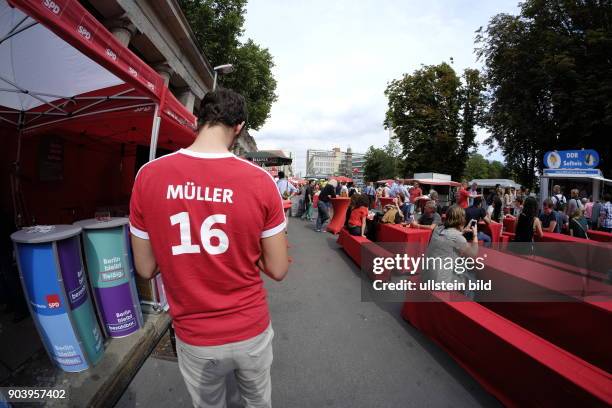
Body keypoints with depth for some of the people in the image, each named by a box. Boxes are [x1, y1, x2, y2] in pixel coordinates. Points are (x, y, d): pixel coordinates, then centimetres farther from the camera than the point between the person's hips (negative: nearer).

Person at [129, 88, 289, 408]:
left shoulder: (148, 176, -14)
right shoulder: (260, 180, -18)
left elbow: (145, 269, -4)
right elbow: (277, 270, -11)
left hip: (194, 337, 1)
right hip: (251, 329, 0)